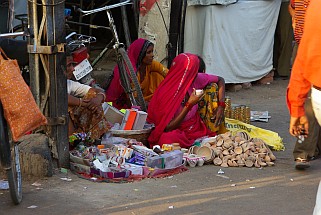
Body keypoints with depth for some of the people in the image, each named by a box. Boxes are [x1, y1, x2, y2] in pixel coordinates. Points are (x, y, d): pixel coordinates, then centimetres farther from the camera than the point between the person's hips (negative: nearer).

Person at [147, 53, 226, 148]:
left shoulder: (196, 79, -4)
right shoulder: (165, 94, -19)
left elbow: (220, 80, 14)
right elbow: (168, 128, -19)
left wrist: (221, 106, -1)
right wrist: (189, 105, -25)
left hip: (196, 128, 4)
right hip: (177, 132, -4)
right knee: (167, 139, -40)